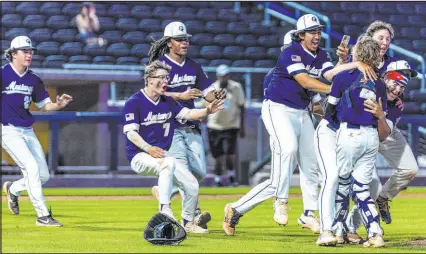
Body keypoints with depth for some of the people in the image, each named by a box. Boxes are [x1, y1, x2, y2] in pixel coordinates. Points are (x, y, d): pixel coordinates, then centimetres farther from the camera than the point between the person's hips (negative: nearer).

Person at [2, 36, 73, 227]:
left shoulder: (33, 79, 8)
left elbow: (45, 105, 13)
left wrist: (58, 105, -7)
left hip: (28, 132, 6)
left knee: (44, 175, 4)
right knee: (32, 167, -20)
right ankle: (42, 216, -15)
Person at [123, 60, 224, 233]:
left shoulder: (167, 102, 11)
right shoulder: (134, 102, -10)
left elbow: (187, 114, 1)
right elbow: (131, 132, -17)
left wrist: (207, 111, -19)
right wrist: (148, 148, -33)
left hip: (162, 154, 8)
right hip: (139, 156, -7)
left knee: (192, 185, 1)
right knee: (168, 162, -37)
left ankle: (188, 223, 22)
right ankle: (165, 210, -40)